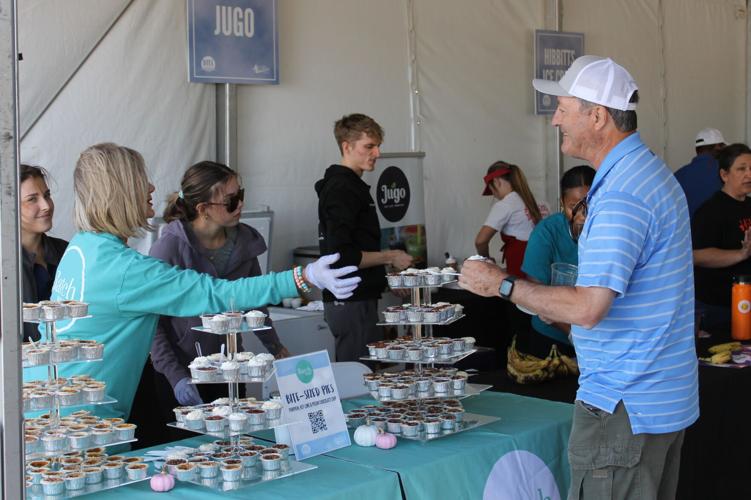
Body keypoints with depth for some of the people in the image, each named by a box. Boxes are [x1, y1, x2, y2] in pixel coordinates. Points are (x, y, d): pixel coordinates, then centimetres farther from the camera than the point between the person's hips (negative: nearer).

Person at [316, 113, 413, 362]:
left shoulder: (349, 185, 18)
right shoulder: (342, 190, -14)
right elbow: (342, 256, -23)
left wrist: (386, 279, 18)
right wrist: (389, 257, -12)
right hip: (352, 303, -10)